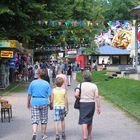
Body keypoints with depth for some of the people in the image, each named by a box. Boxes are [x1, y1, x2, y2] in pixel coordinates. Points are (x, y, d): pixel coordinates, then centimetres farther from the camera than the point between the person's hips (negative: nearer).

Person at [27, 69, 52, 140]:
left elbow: (29, 94, 0)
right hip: (44, 102, 1)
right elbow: (49, 95, -3)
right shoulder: (46, 83, -2)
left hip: (34, 103, 0)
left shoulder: (33, 83, -2)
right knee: (44, 120, 12)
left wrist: (28, 103, 11)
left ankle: (34, 133, -19)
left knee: (35, 120, 1)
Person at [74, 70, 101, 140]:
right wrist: (98, 107, -5)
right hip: (91, 103, 3)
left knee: (84, 121, -3)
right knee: (90, 120, 16)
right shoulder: (94, 86, -1)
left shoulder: (80, 85, -5)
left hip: (83, 103, -2)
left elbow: (76, 95, -16)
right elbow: (97, 96, -8)